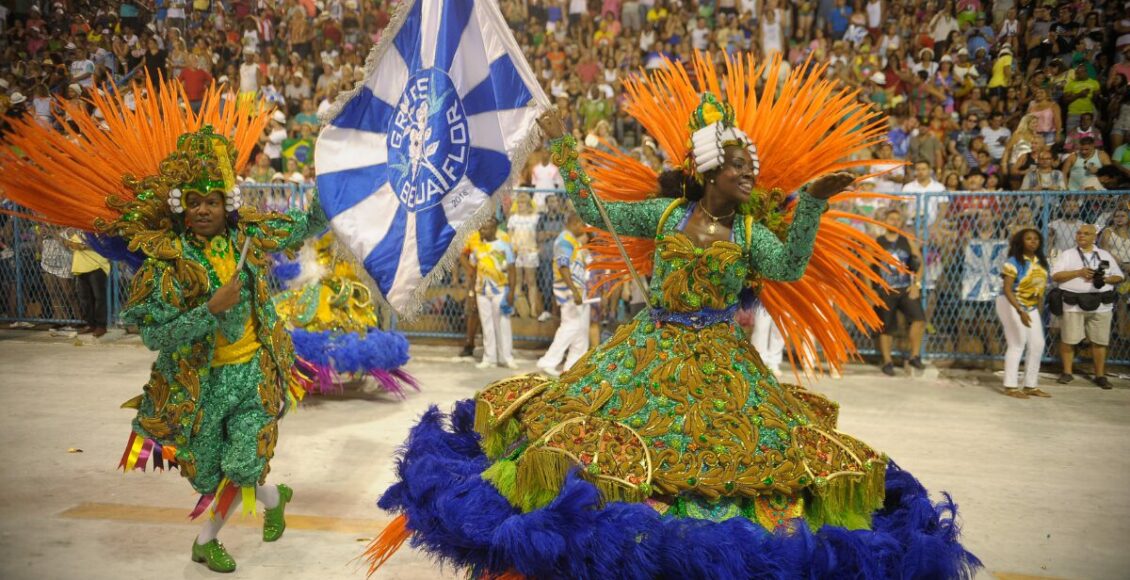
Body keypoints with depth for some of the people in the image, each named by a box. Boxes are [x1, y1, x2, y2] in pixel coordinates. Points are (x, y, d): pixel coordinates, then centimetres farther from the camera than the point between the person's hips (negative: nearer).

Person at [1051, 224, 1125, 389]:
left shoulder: (1105, 255, 15)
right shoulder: (1067, 255, 5)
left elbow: (1119, 277, 15)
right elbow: (1055, 276, -5)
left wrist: (1106, 279, -7)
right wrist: (1079, 272, -15)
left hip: (1101, 305, 2)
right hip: (1073, 305, -2)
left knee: (1099, 341, 3)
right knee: (1068, 340, 0)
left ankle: (1100, 375, 13)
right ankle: (1067, 372, 13)